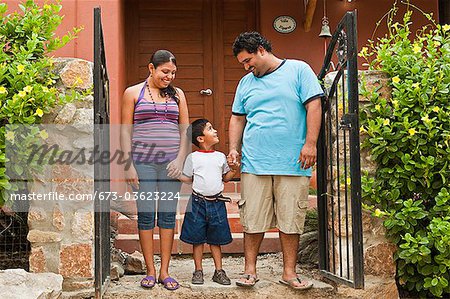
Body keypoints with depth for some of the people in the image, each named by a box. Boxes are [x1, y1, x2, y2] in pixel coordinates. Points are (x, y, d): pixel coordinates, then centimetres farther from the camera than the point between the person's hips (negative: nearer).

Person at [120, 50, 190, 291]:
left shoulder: (177, 94, 13)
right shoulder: (133, 93, 6)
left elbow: (185, 130, 12)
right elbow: (125, 130, 2)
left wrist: (180, 159, -2)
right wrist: (128, 164, -5)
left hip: (171, 162, 2)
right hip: (143, 161, -2)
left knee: (168, 214, 3)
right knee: (146, 214, -1)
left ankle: (164, 271, 10)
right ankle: (150, 270, 10)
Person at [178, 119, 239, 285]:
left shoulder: (220, 157, 10)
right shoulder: (193, 157, 0)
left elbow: (225, 178, 18)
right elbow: (187, 179, 5)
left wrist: (234, 170, 1)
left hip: (216, 202, 2)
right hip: (198, 202, -2)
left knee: (216, 239, 9)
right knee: (197, 238, 4)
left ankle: (219, 271, 17)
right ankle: (198, 271, 15)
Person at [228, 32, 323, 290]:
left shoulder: (298, 70, 4)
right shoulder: (246, 82, 16)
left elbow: (314, 106, -2)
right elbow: (238, 118, 21)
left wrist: (310, 144, -10)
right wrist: (234, 149, 8)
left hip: (293, 163, -3)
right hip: (254, 163, 3)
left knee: (291, 221, 2)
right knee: (253, 220, 3)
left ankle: (290, 272, 13)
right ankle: (250, 270, 16)